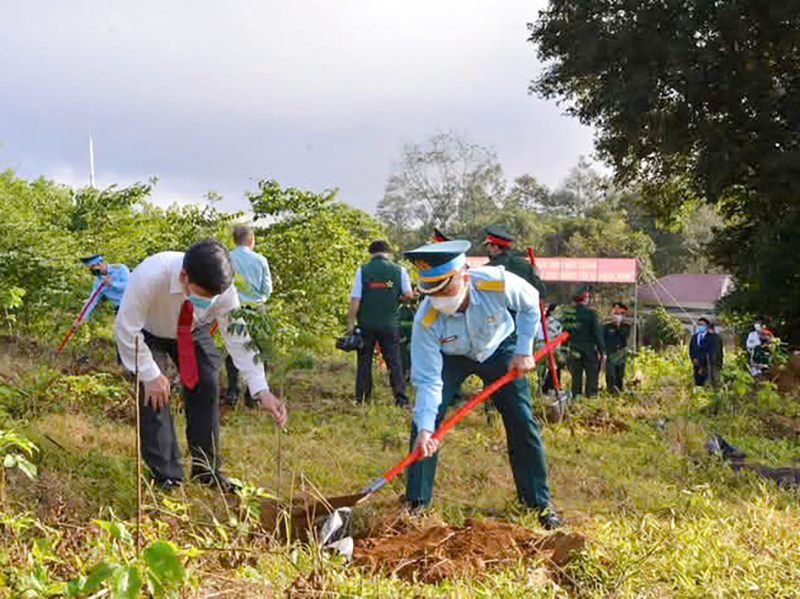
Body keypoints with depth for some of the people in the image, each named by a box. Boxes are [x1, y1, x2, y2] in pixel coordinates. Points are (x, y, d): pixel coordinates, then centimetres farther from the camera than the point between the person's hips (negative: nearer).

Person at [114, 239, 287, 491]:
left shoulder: (224, 289, -33)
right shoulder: (149, 276, -43)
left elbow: (239, 340, -28)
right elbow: (126, 331, -32)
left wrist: (262, 392, -36)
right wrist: (150, 375, -29)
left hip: (192, 331, 3)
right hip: (147, 332, -3)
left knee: (206, 388, -3)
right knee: (154, 391, -16)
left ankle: (206, 471, 12)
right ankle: (165, 476, -4)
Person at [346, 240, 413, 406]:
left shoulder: (362, 270, -3)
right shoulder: (399, 270, 1)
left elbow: (355, 300, -7)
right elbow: (409, 294, -1)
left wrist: (350, 323, -2)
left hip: (366, 324, -1)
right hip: (390, 324, 1)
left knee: (364, 361, 8)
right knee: (394, 361, 7)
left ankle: (362, 399, 9)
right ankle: (401, 397, 3)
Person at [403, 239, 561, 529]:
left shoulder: (498, 283, -36)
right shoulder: (426, 321, -35)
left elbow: (530, 305, -12)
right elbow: (428, 381, -31)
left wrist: (524, 351, -14)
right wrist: (425, 428, -42)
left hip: (498, 349, 1)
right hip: (449, 357, 0)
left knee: (522, 422, -4)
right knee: (423, 420, -16)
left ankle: (540, 503, 10)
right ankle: (416, 502, -5)